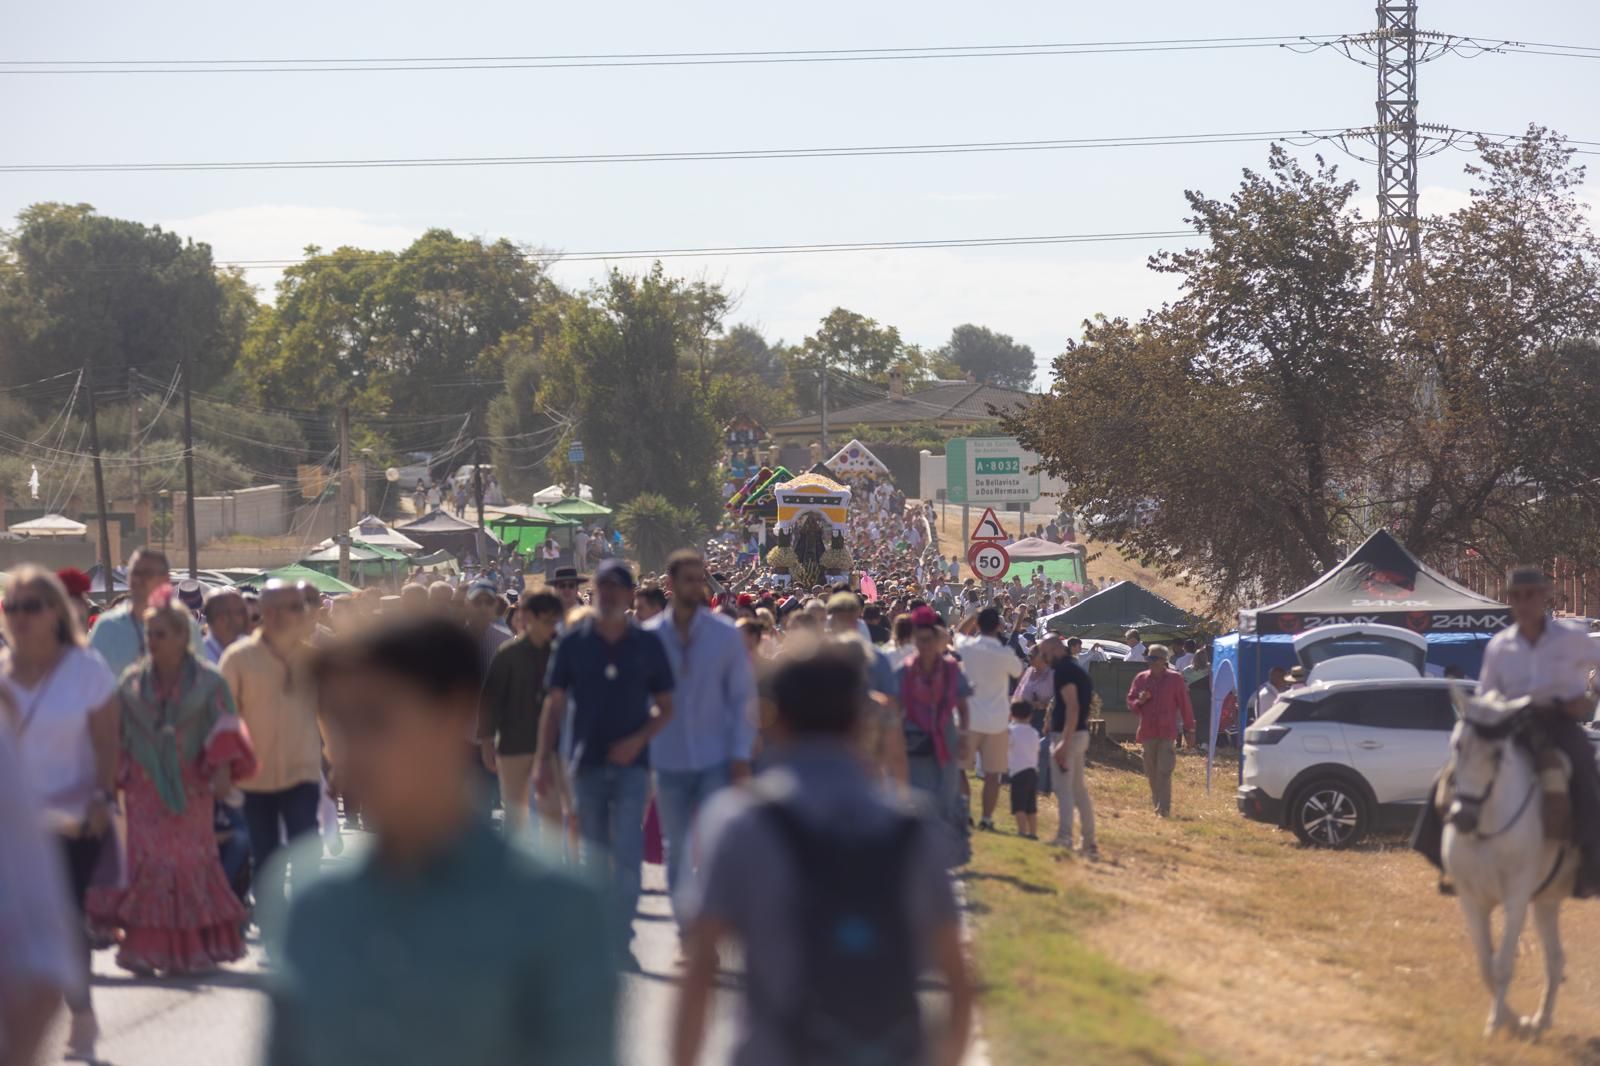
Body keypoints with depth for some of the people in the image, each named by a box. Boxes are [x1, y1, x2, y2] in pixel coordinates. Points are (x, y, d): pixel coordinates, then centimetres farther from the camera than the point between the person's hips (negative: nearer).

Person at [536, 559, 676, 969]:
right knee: (594, 854, 10)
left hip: (631, 762, -1)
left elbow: (665, 707, 6)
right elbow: (554, 705, 5)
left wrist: (638, 740, -11)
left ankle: (621, 942, -9)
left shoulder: (647, 645, 2)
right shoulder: (573, 643, 2)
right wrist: (543, 760, -2)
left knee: (627, 855, -11)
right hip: (586, 762, 1)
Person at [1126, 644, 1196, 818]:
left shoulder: (1175, 679, 1)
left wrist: (1189, 730, 2)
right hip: (1147, 732, 4)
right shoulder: (1141, 679, 9)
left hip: (1168, 732, -4)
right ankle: (1157, 804, 22)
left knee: (1164, 772, -13)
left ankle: (1163, 808, -16)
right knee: (1152, 773, 9)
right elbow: (1130, 702, 14)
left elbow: (1184, 706, 3)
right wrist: (1139, 701, -9)